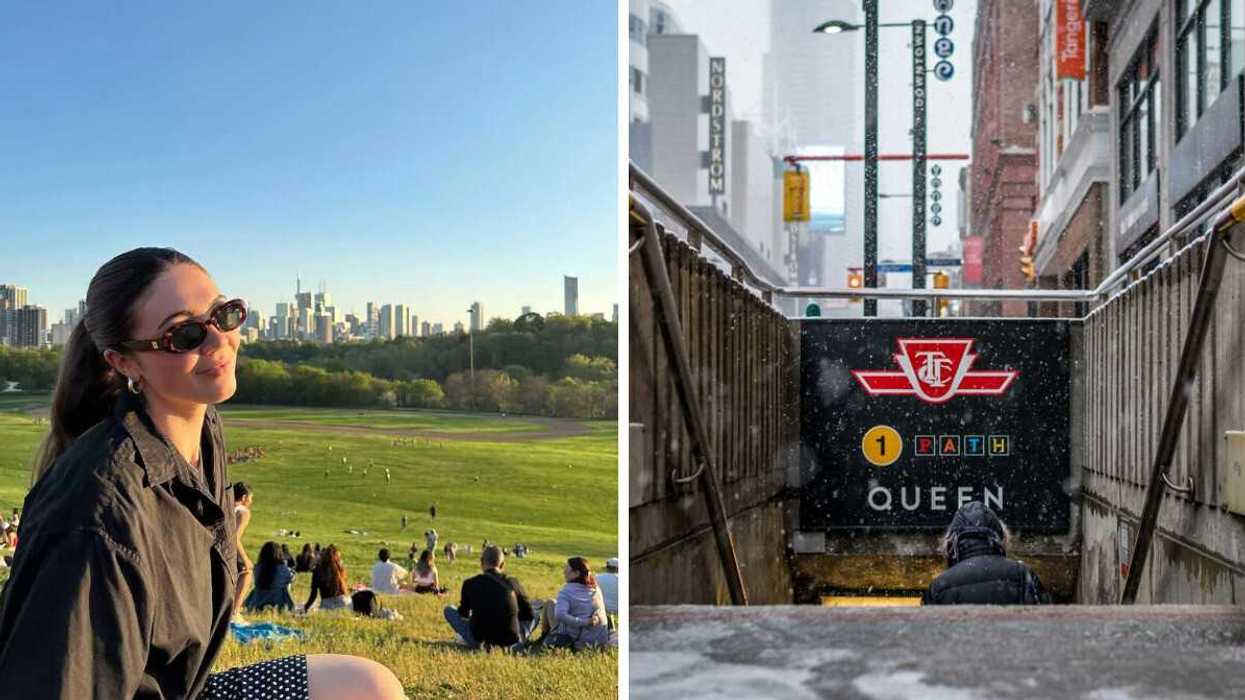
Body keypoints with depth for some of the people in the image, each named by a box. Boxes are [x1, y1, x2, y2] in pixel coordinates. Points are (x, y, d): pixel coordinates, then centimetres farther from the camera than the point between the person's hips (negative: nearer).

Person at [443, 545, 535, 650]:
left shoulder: (470, 583, 1)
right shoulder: (513, 583, 3)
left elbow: (463, 614, 16)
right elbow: (528, 616, 13)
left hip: (479, 640, -2)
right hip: (510, 643, 2)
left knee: (449, 610, 19)